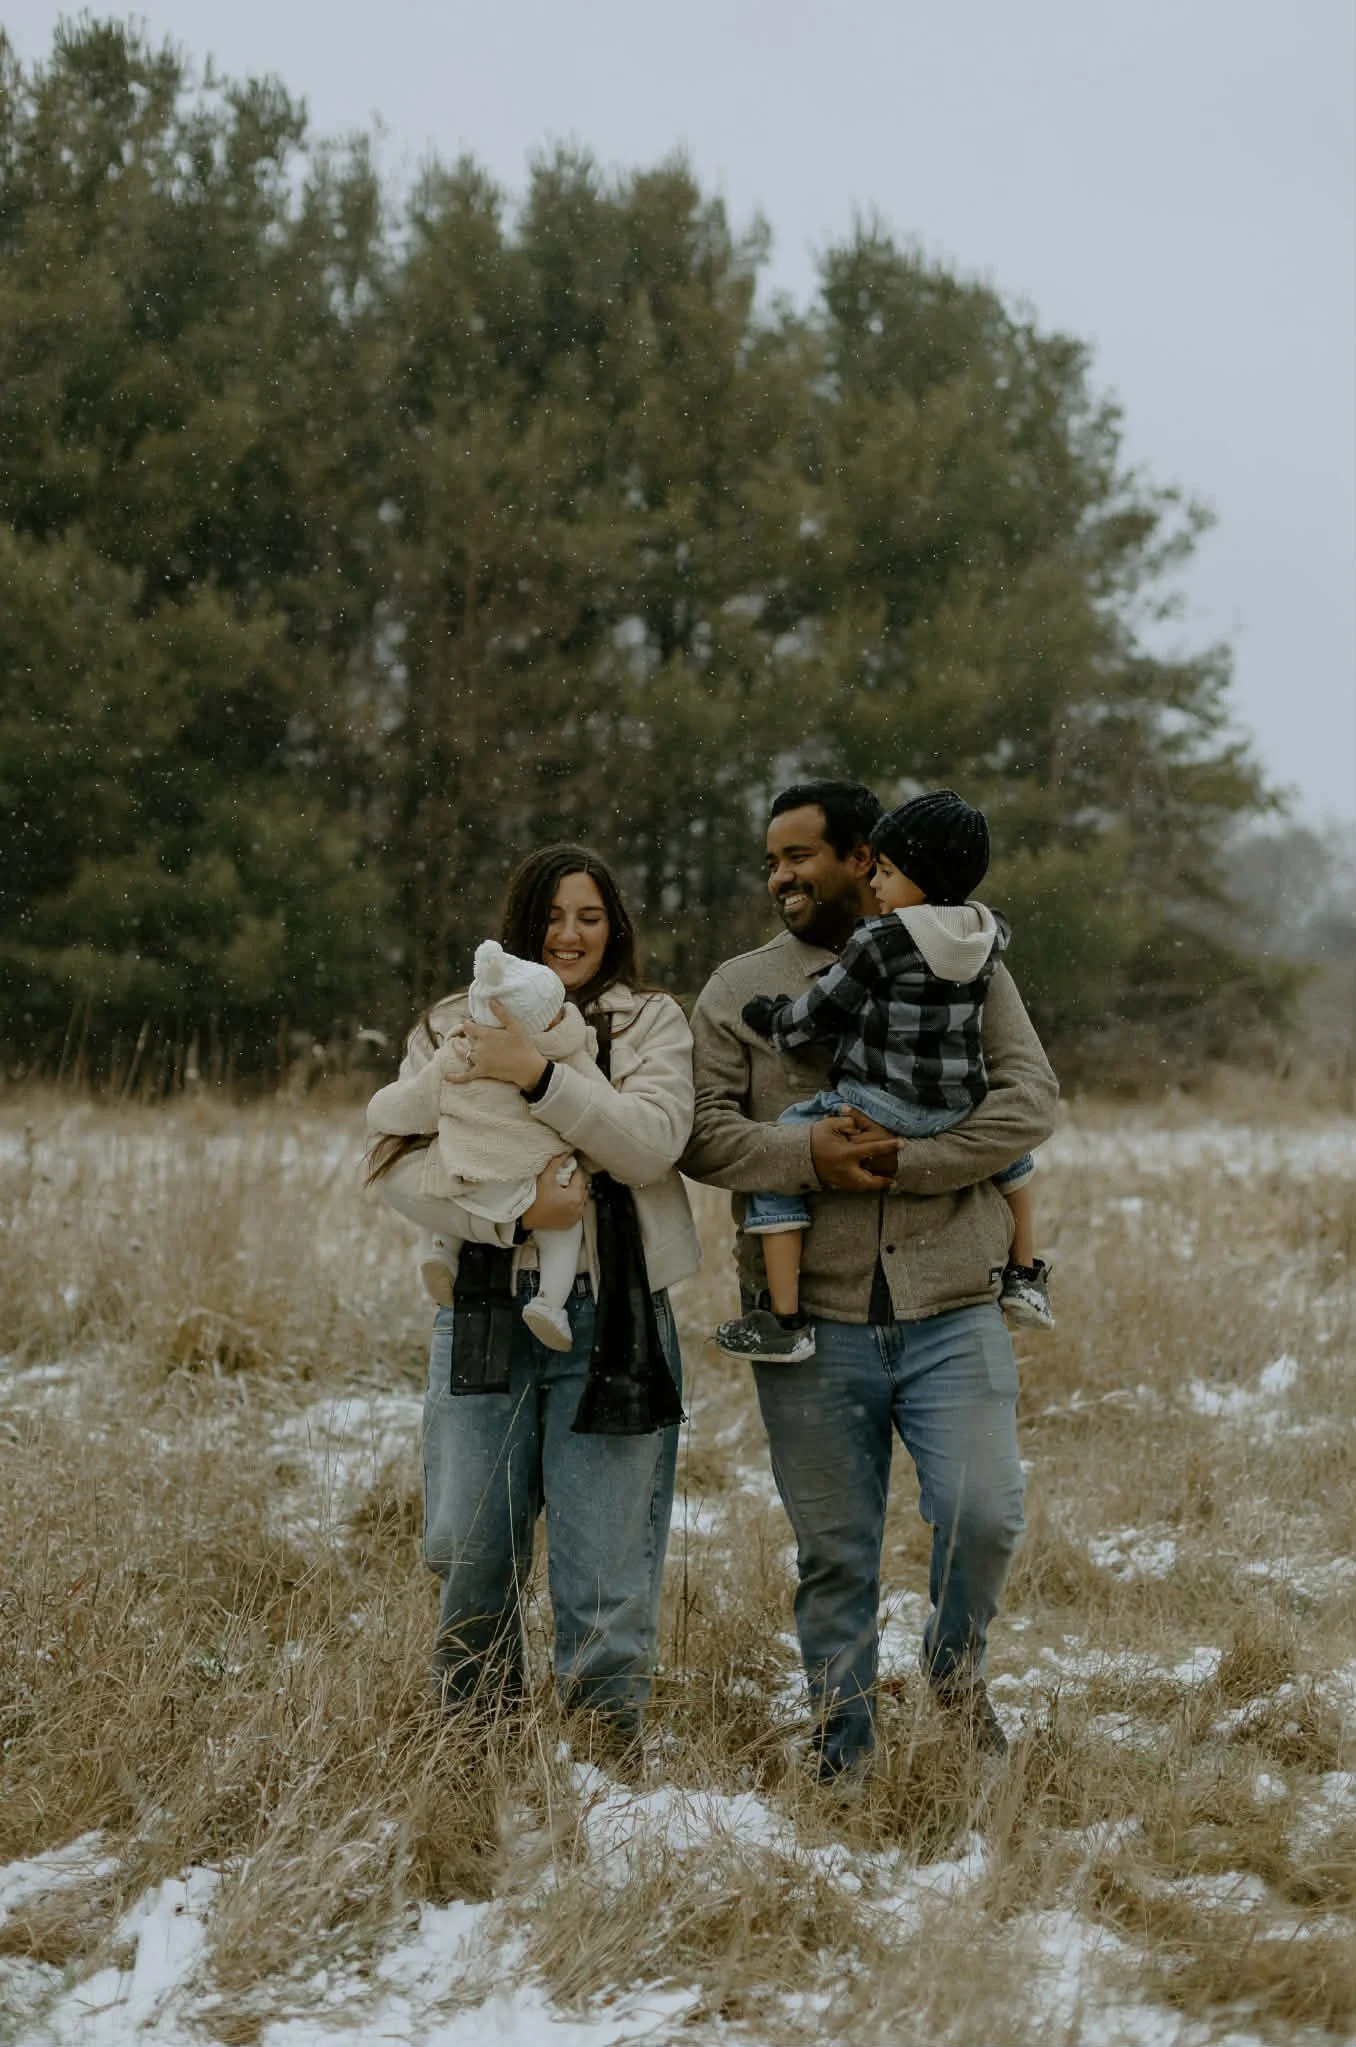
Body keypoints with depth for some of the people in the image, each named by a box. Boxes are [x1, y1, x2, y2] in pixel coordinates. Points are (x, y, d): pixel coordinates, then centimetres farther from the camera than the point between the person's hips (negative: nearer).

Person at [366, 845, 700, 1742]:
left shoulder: (651, 1023, 7)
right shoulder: (452, 1027, 11)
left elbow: (653, 1144, -10)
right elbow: (404, 1162, -1)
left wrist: (539, 1074, -21)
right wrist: (513, 1211, -16)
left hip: (610, 1320, -2)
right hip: (482, 1318, 2)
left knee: (605, 1569, -3)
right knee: (467, 1556, 6)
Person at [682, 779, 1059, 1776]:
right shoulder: (739, 989, 8)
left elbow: (1030, 1101, -5)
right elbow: (701, 1132, 0)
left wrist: (902, 1162, -16)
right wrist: (807, 1154, -18)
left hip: (952, 1313, -1)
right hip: (811, 1320, 1)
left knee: (982, 1514, -13)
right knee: (833, 1552, 6)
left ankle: (955, 1662, 18)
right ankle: (842, 1750, 22)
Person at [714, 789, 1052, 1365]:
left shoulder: (879, 941, -14)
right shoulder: (989, 935, 3)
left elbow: (817, 1013, -7)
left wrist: (774, 1022, 13)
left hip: (877, 1105, -6)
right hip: (959, 1108, 6)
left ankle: (786, 1320, -2)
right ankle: (1025, 1275, 39)